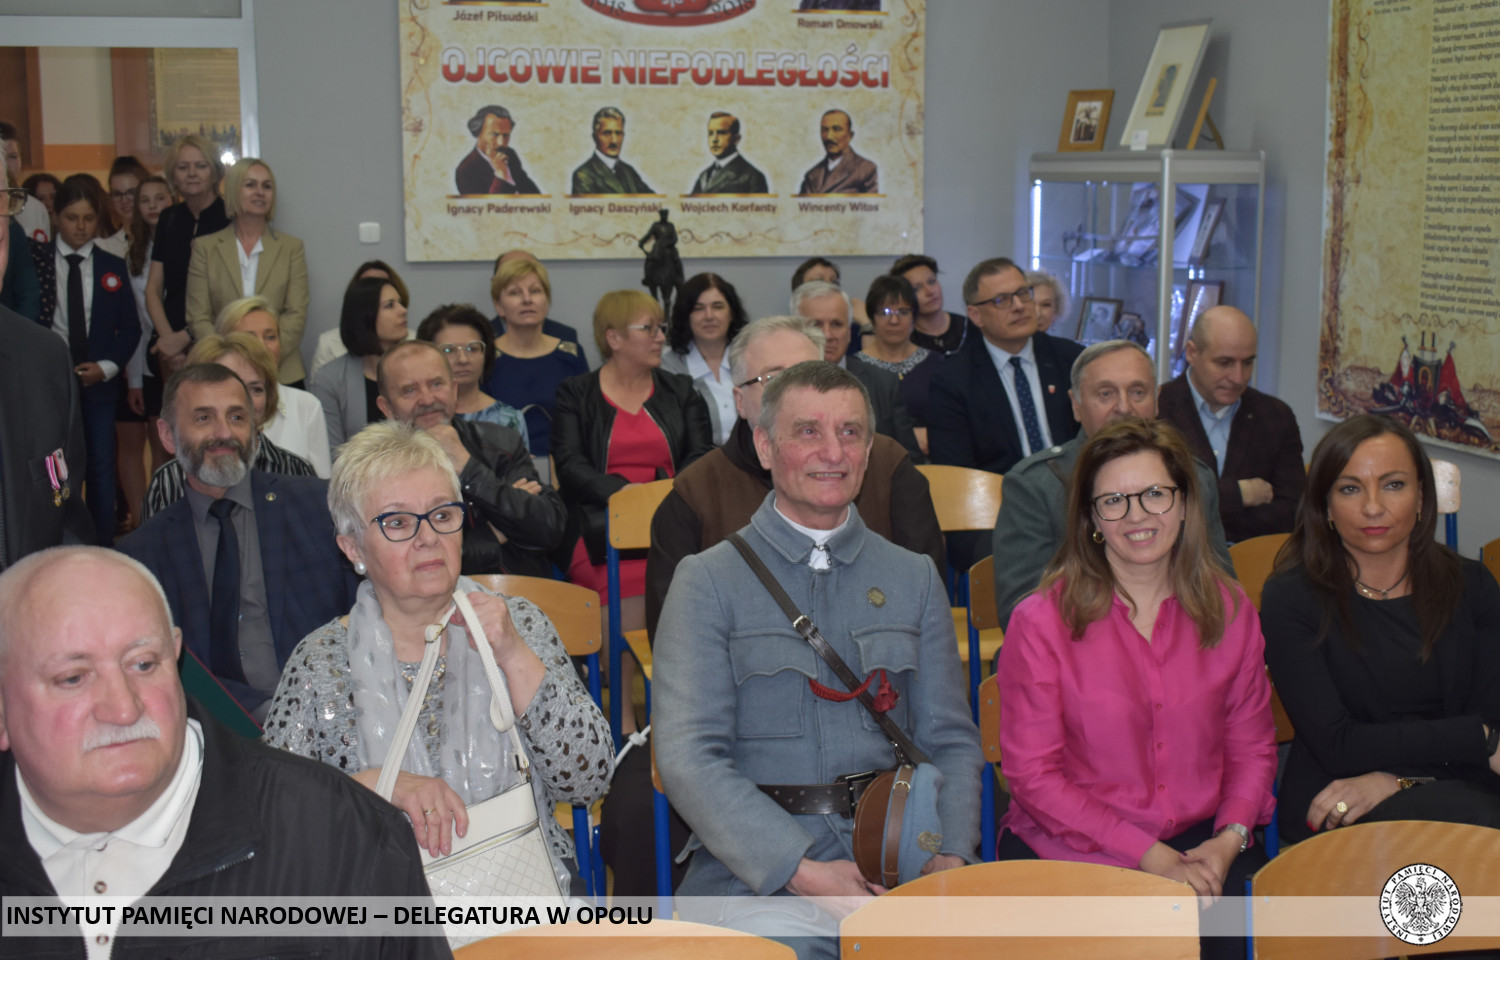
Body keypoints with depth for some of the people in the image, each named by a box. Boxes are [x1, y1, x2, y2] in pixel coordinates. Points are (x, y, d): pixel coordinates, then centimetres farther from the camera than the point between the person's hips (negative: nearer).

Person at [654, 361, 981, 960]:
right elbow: (688, 757, -6)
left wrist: (953, 854, -6)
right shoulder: (709, 581, 3)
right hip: (756, 860, -3)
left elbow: (949, 740, 14)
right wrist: (802, 870, -17)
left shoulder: (914, 578, 16)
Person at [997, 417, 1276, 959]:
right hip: (1072, 849, -3)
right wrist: (1148, 856, -13)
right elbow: (1032, 773, -6)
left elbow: (1252, 747, 13)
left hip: (1200, 844, 3)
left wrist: (1229, 838, -8)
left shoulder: (1230, 611, 7)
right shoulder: (1040, 621, -5)